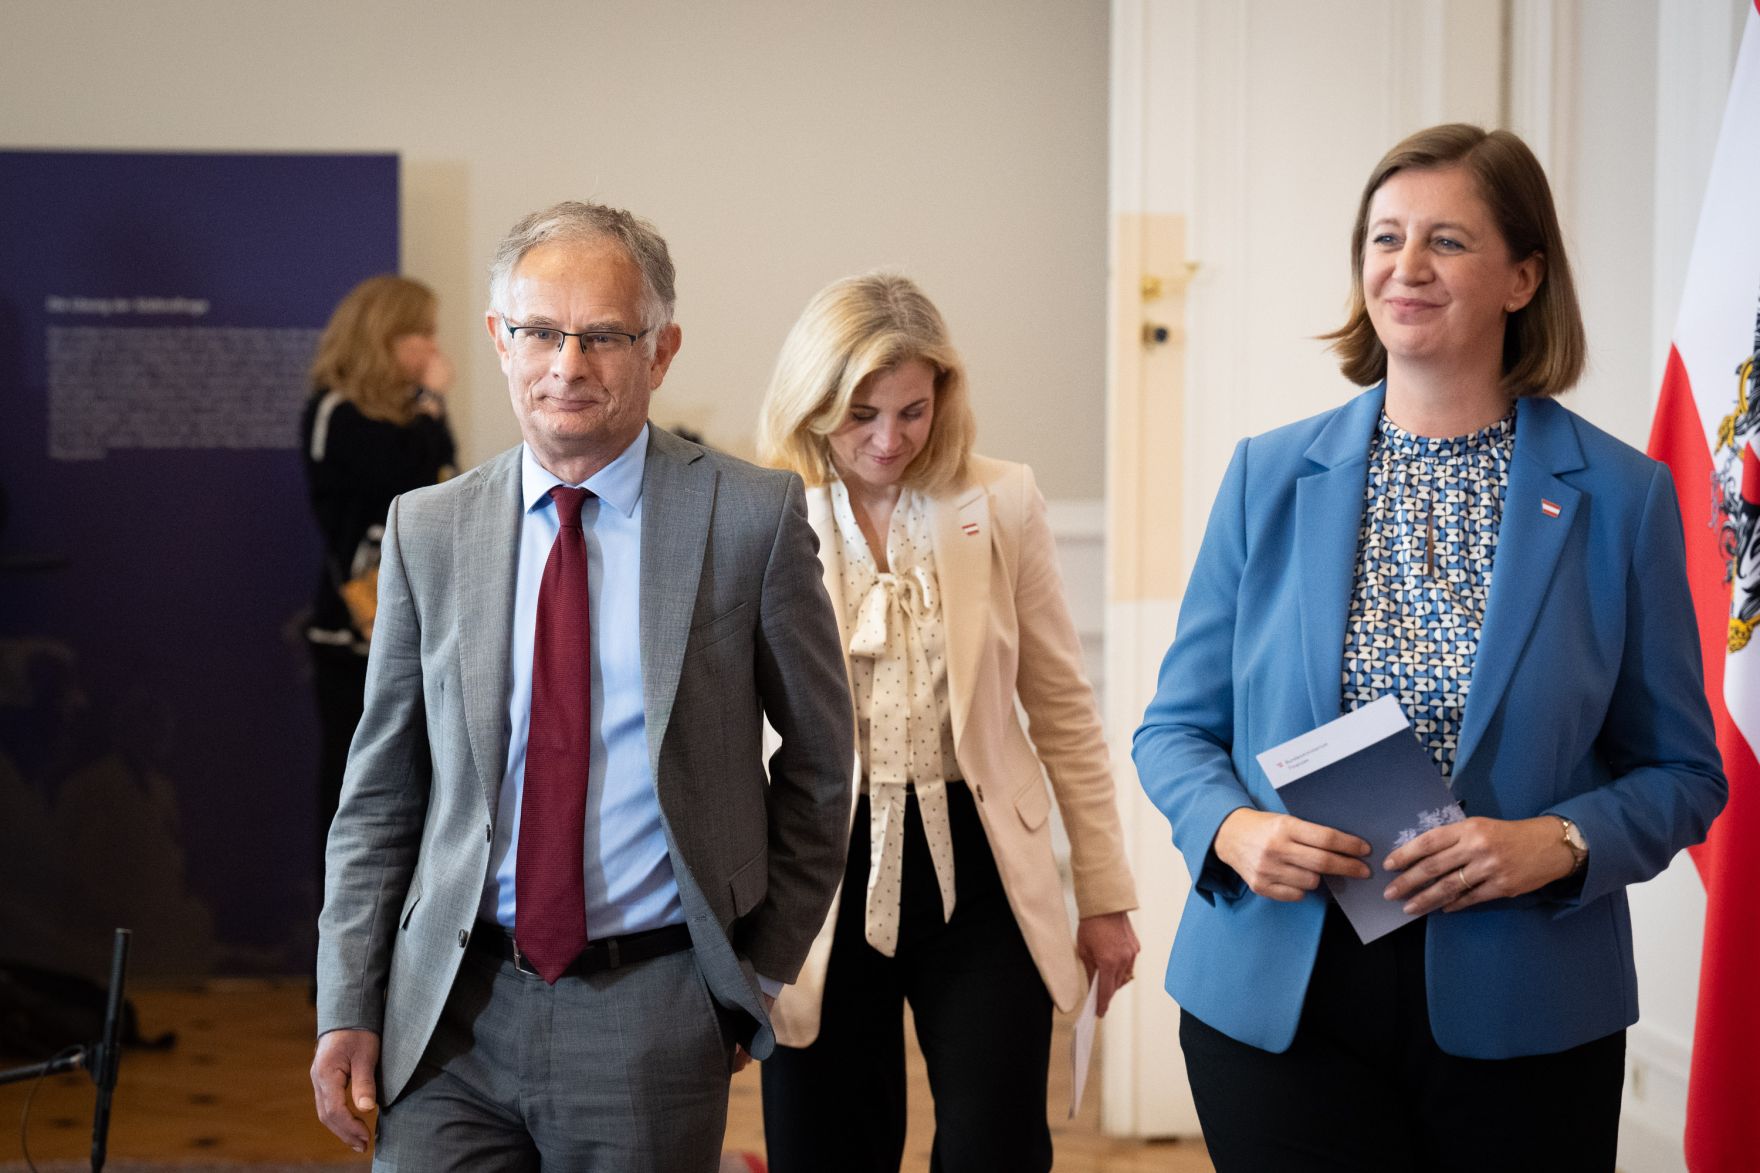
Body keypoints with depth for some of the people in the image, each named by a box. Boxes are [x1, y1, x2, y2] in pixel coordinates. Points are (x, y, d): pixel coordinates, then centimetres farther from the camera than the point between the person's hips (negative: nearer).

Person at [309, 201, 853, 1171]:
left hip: (652, 1017, -2)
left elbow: (818, 761, 6)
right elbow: (379, 793, 8)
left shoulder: (751, 516, -3)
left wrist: (762, 969, 8)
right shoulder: (428, 529, 5)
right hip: (453, 1015, 2)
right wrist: (347, 1009, 2)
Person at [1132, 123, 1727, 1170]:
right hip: (1278, 1002, 1)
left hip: (1520, 1019, 0)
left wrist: (1560, 843, -16)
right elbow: (1178, 729, 8)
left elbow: (1682, 773, 3)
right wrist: (1234, 829, -12)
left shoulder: (1620, 497, 0)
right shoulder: (1270, 477, 4)